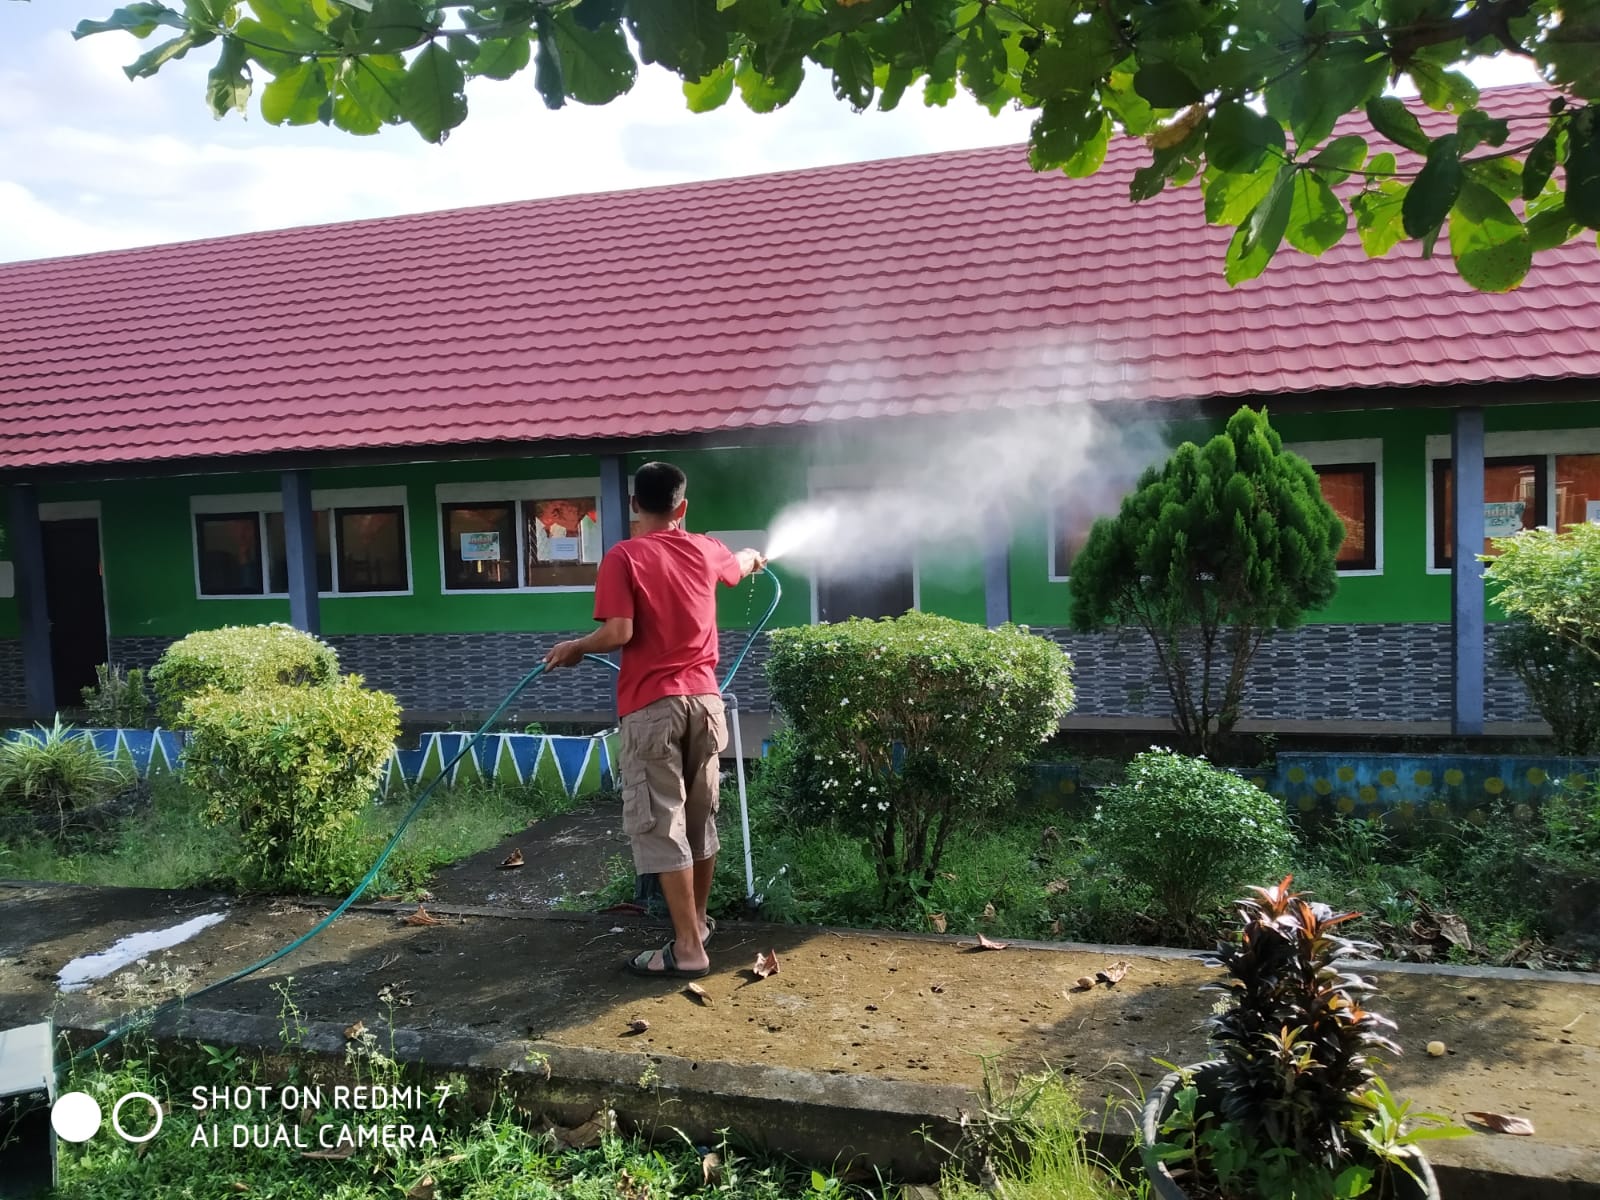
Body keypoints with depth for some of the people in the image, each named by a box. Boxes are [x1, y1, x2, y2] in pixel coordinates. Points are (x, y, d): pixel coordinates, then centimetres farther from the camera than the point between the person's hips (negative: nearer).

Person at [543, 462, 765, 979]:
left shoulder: (623, 557, -9)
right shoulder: (706, 550, 8)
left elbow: (618, 633, -17)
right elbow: (739, 563, 31)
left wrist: (575, 648, 2)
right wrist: (755, 557, 54)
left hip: (652, 705, -5)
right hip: (704, 699, 6)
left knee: (660, 824, -2)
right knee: (701, 816, 16)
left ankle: (688, 948, -1)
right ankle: (698, 920, 31)